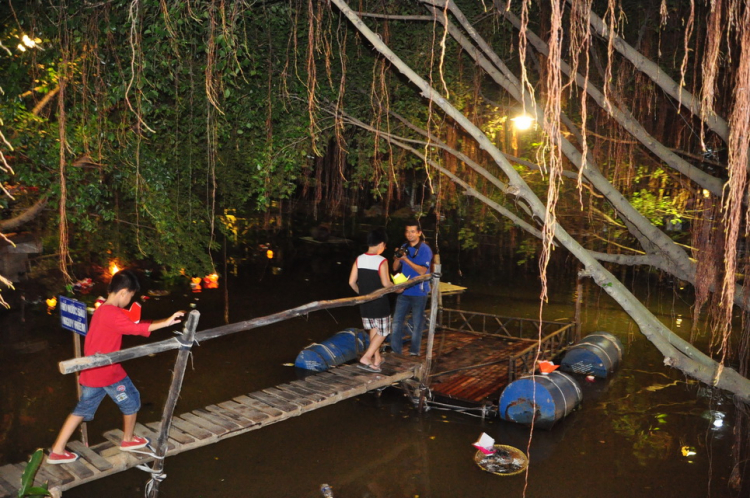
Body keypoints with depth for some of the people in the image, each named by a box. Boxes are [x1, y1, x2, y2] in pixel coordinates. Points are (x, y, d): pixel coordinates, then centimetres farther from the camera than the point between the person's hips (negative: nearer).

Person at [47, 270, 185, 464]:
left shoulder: (101, 310, 10)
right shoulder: (113, 313, -22)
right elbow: (137, 328, -32)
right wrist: (167, 322, -34)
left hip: (91, 372, 9)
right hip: (108, 372, -9)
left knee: (82, 409, 17)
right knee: (131, 401, 12)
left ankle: (57, 451, 18)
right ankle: (128, 440, 29)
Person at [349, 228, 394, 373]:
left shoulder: (359, 259, -1)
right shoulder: (381, 261, -17)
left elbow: (352, 282, 0)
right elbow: (386, 283, -20)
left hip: (365, 302, 6)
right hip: (380, 303, -6)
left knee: (373, 329, 22)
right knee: (382, 332, 8)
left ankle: (377, 358, 29)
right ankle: (366, 358, -3)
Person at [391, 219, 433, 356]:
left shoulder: (425, 249, -9)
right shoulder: (404, 247, 8)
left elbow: (423, 271, -17)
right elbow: (395, 268, 8)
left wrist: (406, 260, -23)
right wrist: (397, 258, -12)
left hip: (419, 292, -5)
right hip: (404, 291, 5)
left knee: (417, 324, 4)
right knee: (397, 321, 5)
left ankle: (414, 352, 16)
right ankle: (396, 350, 15)